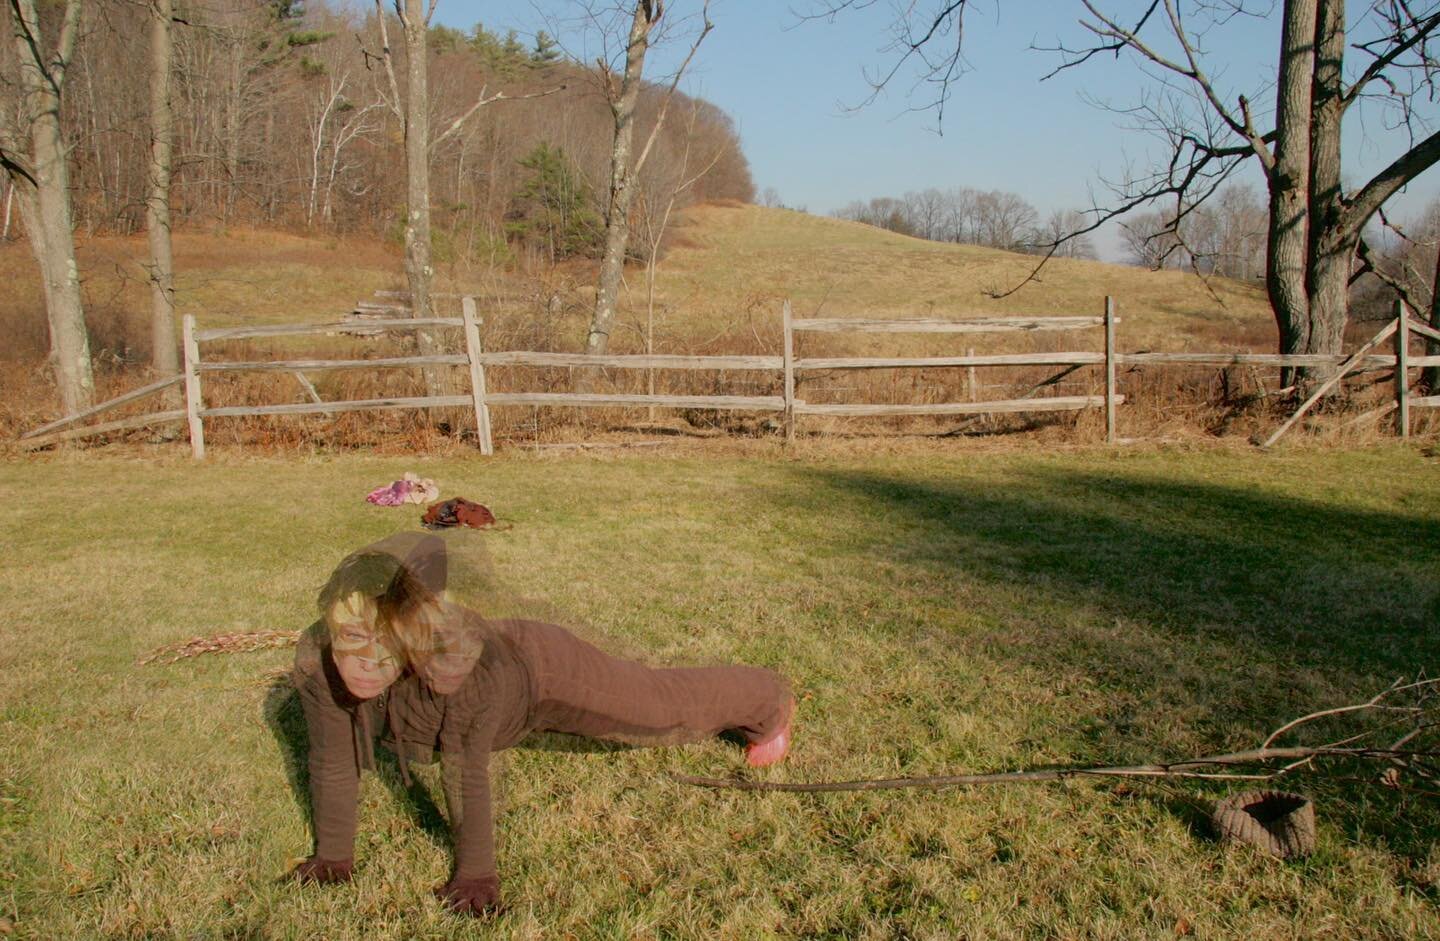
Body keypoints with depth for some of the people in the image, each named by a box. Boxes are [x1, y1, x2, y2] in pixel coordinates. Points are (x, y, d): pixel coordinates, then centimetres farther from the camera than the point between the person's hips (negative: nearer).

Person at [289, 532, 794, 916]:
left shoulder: (473, 664, -46)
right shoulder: (318, 660, -34)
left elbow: (465, 775, -33)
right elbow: (332, 762, -20)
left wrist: (475, 872, -22)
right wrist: (333, 854, -11)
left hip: (539, 670, -5)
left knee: (666, 706, 16)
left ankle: (767, 701, 45)